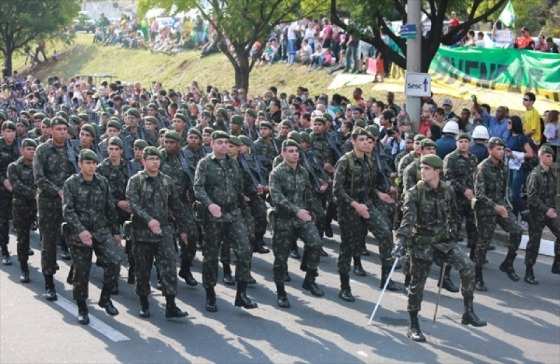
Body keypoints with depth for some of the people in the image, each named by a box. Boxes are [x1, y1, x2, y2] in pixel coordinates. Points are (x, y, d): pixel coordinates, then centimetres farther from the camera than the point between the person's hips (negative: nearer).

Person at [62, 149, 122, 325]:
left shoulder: (103, 182, 6)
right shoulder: (71, 183, -4)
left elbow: (110, 208, 12)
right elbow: (68, 211, -12)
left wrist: (116, 231, 13)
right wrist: (80, 230, -25)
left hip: (102, 230, 3)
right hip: (79, 234, -3)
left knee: (114, 261, -15)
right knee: (81, 272, 3)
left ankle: (105, 298, 6)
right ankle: (82, 309, 20)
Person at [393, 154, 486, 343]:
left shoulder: (447, 191, 1)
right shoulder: (414, 193, -12)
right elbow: (408, 218, -24)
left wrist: (453, 234, 17)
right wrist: (401, 241, -36)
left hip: (443, 239, 4)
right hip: (422, 242, -3)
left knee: (467, 267, -11)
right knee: (418, 283, -2)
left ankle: (468, 313, 4)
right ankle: (413, 326, 11)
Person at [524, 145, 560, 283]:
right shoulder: (535, 175, -13)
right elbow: (532, 197, -18)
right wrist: (546, 210, -20)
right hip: (537, 213, -6)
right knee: (534, 242, 1)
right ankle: (529, 273, 10)